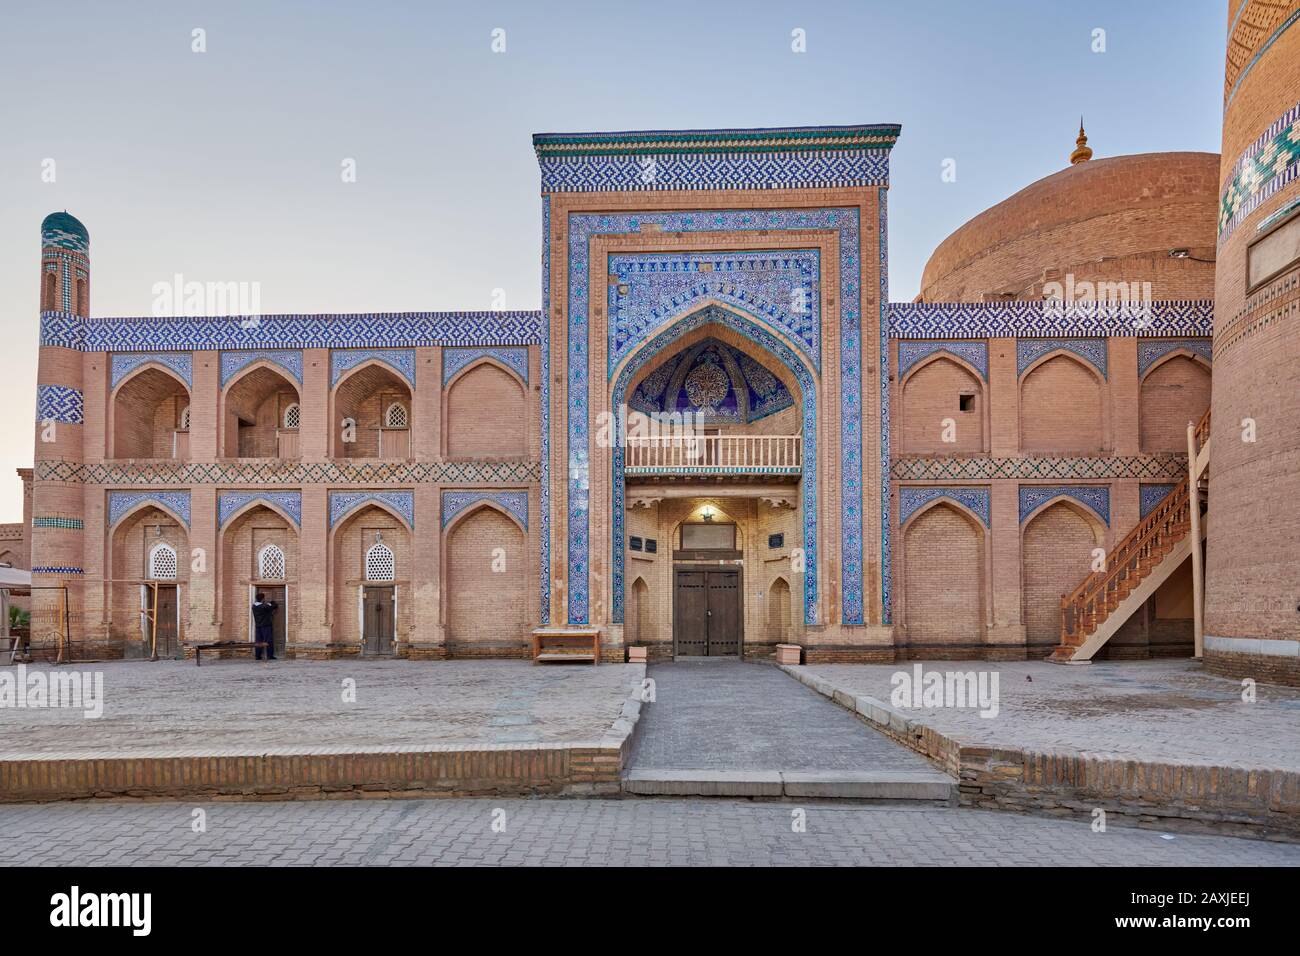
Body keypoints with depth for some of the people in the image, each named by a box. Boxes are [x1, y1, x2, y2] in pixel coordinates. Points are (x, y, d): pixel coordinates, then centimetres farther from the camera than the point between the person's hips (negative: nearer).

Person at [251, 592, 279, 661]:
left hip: (258, 626, 7)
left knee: (258, 641, 9)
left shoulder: (254, 606, 2)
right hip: (266, 626, -7)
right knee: (269, 641, -2)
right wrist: (272, 602, 15)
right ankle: (270, 656, -3)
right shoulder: (265, 607, -17)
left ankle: (257, 655, 9)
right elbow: (275, 606, -7)